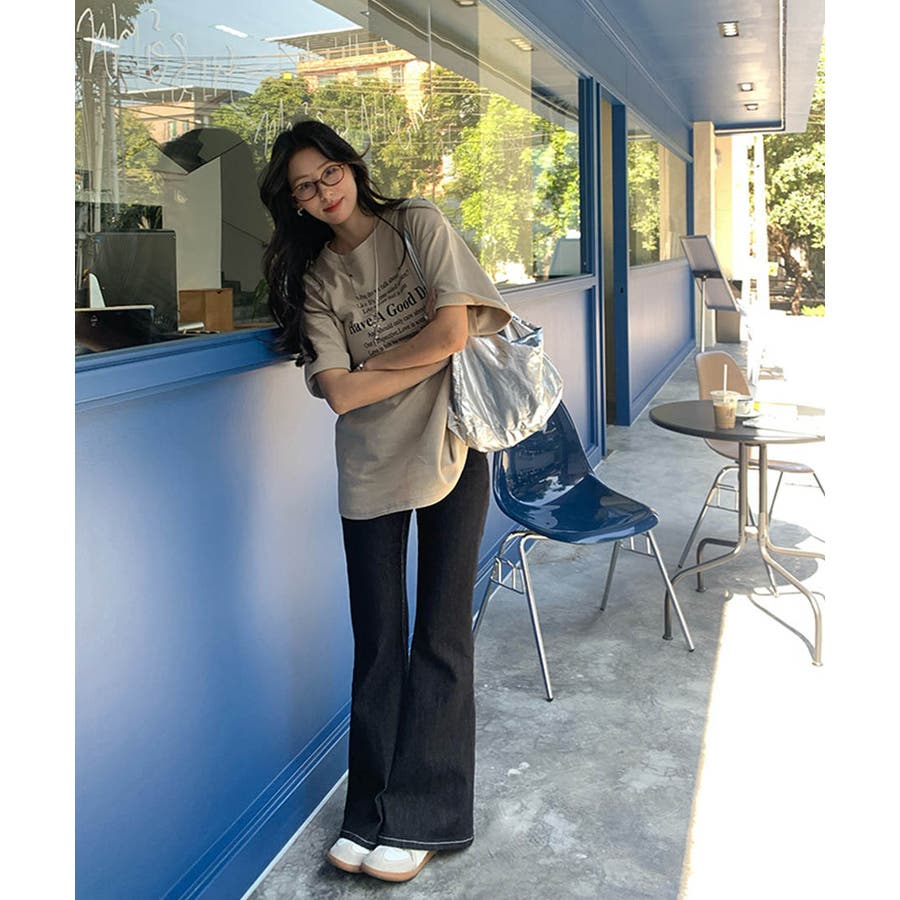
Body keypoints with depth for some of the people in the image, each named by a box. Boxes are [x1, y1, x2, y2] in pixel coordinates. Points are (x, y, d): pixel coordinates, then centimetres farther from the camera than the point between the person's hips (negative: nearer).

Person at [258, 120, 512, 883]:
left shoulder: (419, 224, -2)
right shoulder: (314, 276, 3)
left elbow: (453, 331, -13)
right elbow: (340, 393, -9)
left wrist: (370, 360, -4)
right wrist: (429, 353, -10)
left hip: (449, 448, -2)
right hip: (371, 464, 2)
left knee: (440, 636, 1)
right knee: (377, 641, 6)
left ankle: (418, 818, 13)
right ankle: (371, 813, 20)